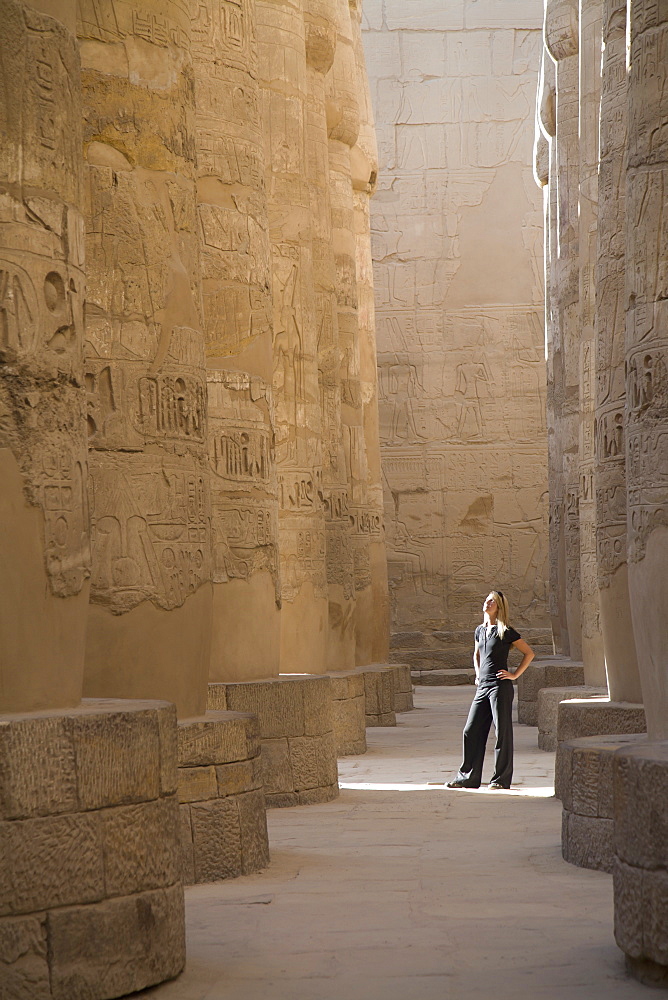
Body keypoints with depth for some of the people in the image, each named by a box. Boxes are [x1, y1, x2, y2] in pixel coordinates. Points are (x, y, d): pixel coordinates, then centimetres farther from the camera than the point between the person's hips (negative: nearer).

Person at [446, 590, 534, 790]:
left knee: (502, 732, -2)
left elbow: (529, 653, 0)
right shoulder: (480, 630, 14)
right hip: (482, 687, 7)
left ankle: (501, 779, 4)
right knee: (471, 731, 5)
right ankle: (468, 777, 13)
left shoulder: (506, 632, -5)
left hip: (500, 686, -7)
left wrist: (515, 675, -5)